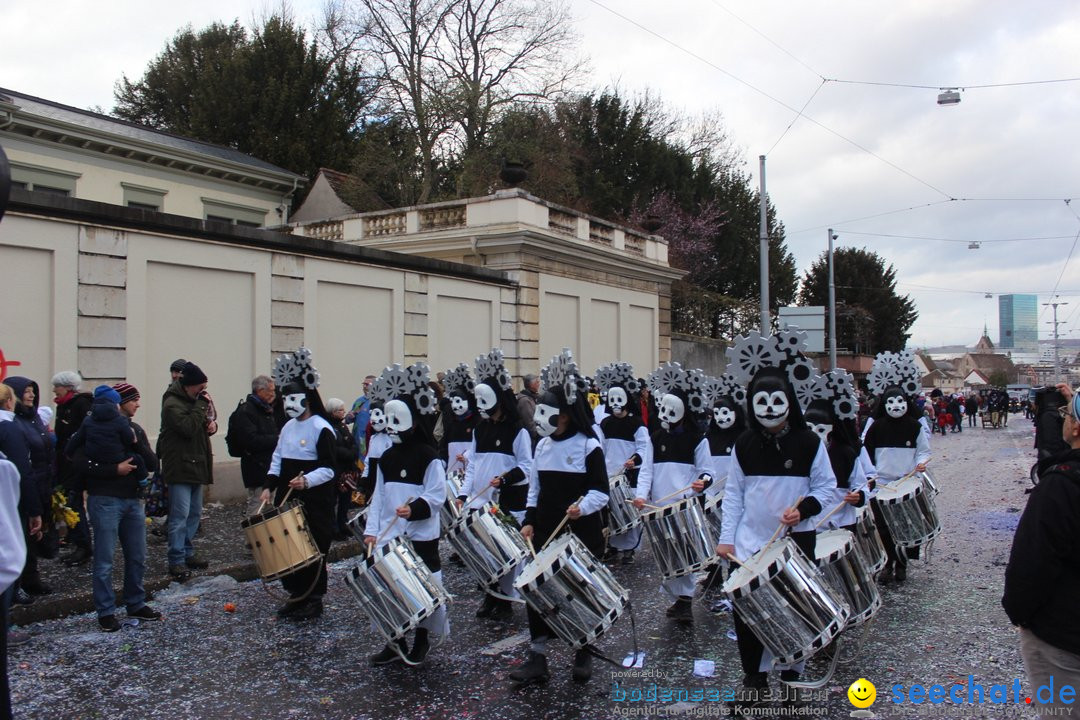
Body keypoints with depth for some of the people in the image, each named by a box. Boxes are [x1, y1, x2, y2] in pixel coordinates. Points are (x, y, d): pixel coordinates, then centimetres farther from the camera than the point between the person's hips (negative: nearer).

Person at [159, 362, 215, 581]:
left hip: (196, 465, 10)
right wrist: (202, 405, -21)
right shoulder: (172, 404, -14)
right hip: (180, 467, -9)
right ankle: (176, 561, -6)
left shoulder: (193, 400, 15)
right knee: (180, 516, -9)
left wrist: (211, 424, 2)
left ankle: (187, 553, 23)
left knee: (195, 513, 14)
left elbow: (201, 426, 25)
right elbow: (188, 428, -26)